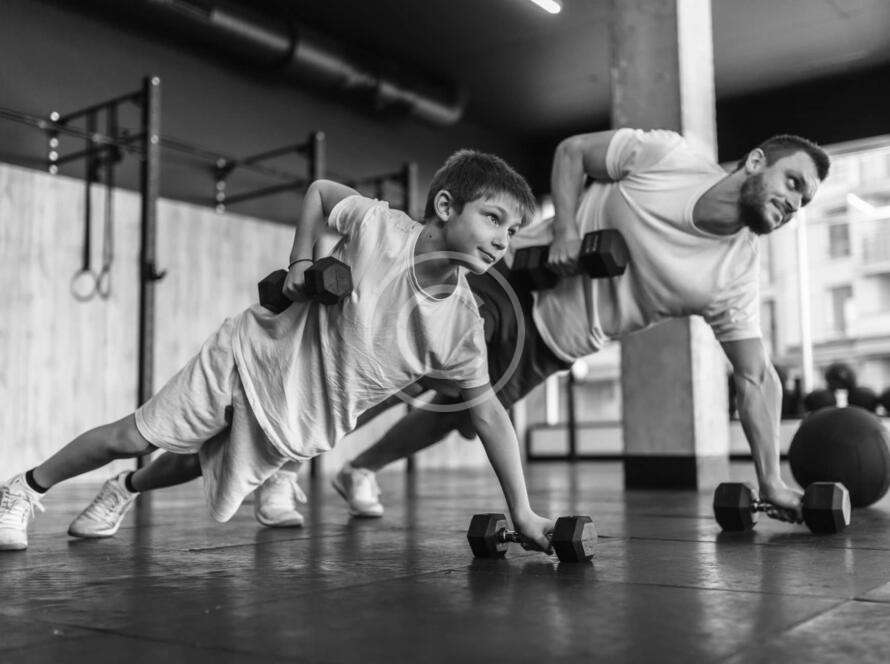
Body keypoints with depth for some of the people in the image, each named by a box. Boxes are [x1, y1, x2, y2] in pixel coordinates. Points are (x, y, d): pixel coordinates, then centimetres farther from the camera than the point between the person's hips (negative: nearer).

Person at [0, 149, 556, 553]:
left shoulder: (461, 327, -19)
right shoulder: (379, 224, -24)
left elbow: (488, 412, -13)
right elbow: (319, 191, -4)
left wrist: (523, 513, -15)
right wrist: (301, 261, -16)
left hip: (300, 430, 3)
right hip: (255, 354, -3)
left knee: (200, 465, 20)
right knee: (134, 437, 6)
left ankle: (126, 491, 54)